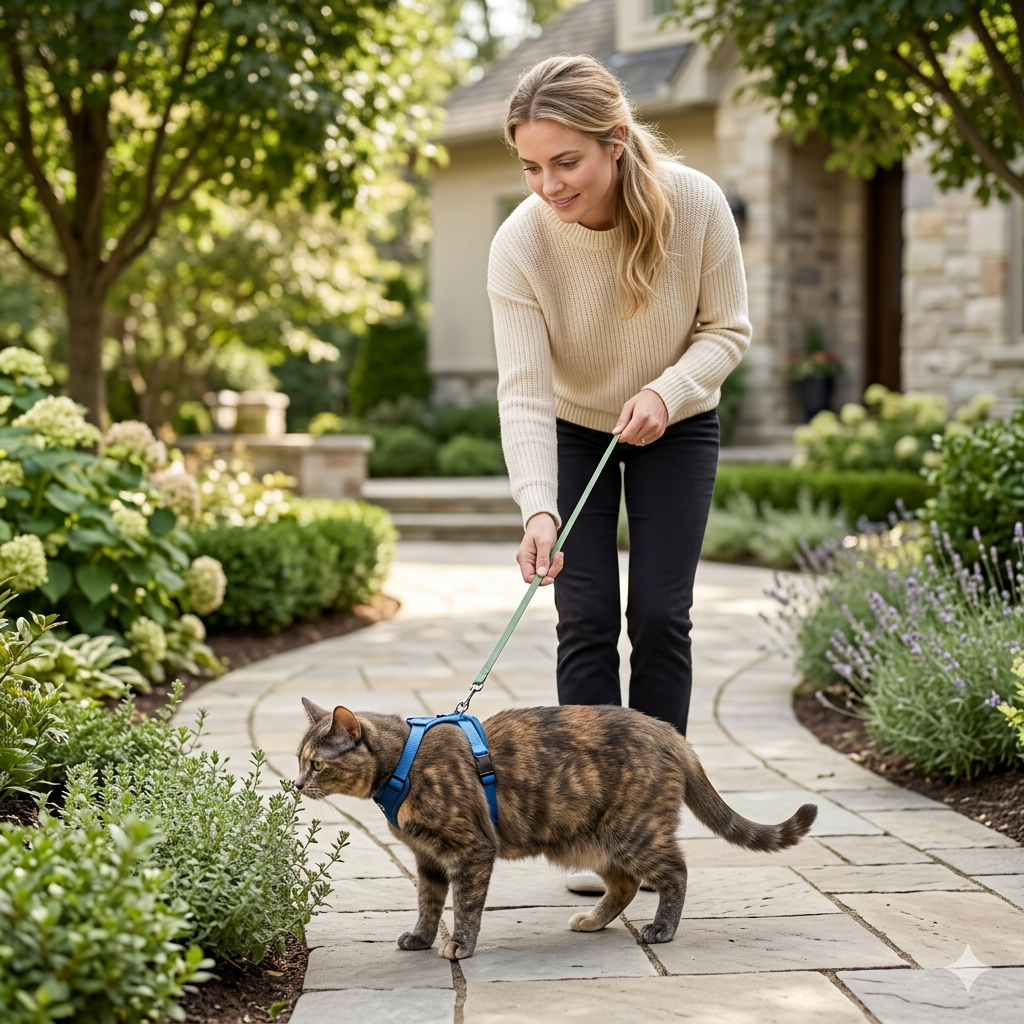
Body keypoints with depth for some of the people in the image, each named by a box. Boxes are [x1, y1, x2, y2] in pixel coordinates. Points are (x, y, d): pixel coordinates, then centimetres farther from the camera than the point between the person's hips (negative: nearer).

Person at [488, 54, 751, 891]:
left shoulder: (696, 204, -27)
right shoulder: (519, 243, -27)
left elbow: (728, 328, -12)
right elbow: (524, 391, -30)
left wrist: (668, 390, -30)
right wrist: (538, 509, -42)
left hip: (676, 428, 0)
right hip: (574, 433, 0)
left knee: (661, 617, -4)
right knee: (587, 622, -6)